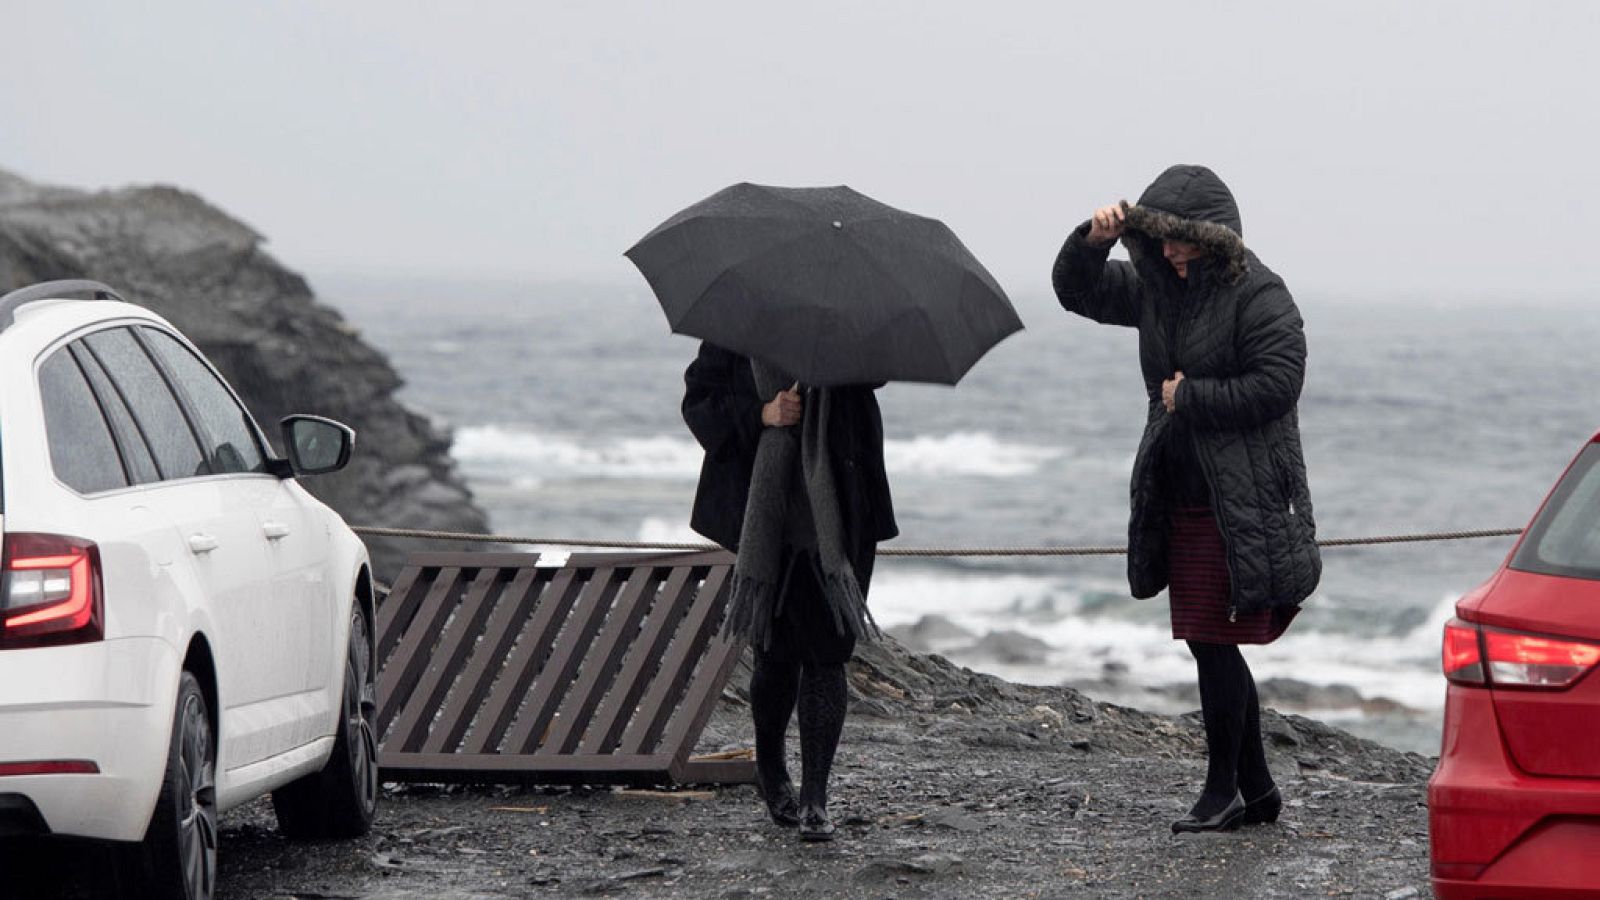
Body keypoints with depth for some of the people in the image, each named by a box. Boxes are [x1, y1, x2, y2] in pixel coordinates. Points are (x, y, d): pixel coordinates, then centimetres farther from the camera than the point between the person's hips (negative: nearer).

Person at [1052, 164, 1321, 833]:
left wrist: (1191, 398, -13)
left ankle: (1223, 790, 2)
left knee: (1214, 642, -8)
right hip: (1178, 497, 8)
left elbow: (1276, 384, -19)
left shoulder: (1259, 297, -11)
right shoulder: (1157, 288, 12)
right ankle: (1257, 789, 20)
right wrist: (1091, 241, -2)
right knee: (1211, 647, 11)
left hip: (1240, 503, -8)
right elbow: (1077, 291, 18)